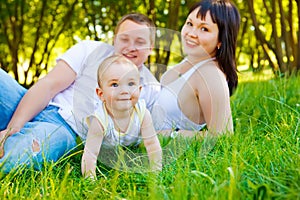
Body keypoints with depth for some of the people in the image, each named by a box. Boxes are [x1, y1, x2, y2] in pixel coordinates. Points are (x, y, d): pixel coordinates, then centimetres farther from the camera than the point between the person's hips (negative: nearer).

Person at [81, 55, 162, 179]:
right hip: (106, 151, -3)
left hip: (132, 146, 3)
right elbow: (90, 155, -39)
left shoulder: (143, 114, -34)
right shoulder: (99, 120, -42)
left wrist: (157, 170, -25)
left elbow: (152, 145, -25)